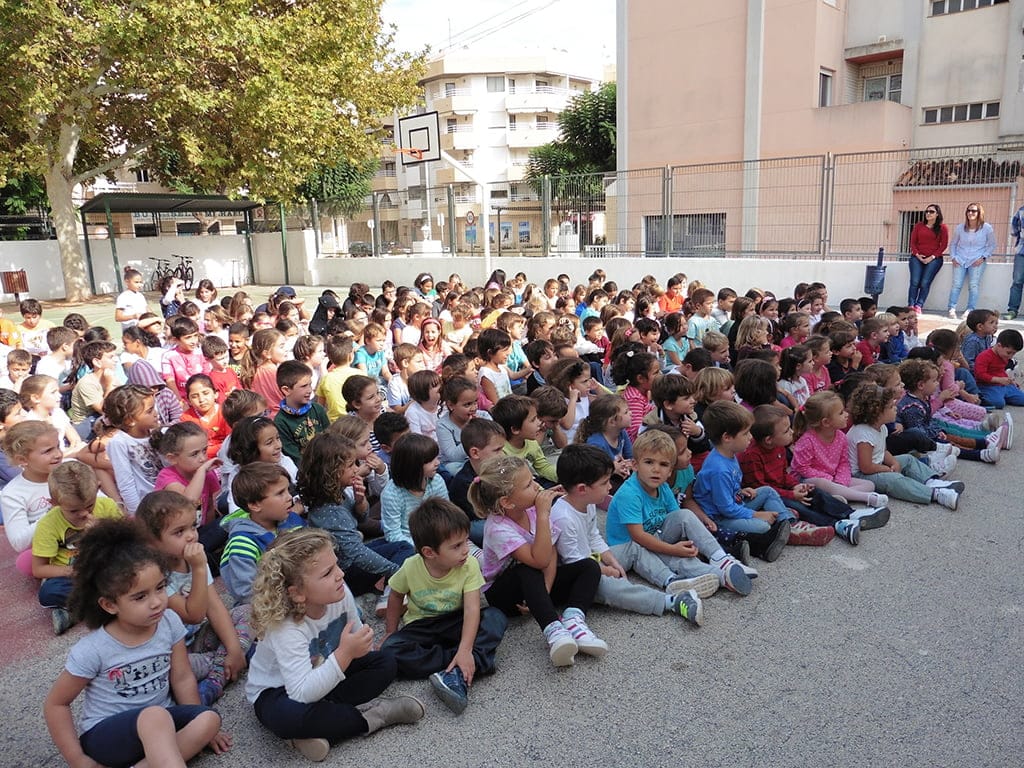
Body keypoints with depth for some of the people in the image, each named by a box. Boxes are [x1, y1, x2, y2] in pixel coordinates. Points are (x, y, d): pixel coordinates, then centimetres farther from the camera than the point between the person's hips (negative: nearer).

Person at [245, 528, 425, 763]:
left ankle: (321, 730, -19)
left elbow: (356, 633, 3)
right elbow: (302, 694, -44)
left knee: (385, 662, -7)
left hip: (323, 676, 7)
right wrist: (344, 654, -49)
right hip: (276, 691, -6)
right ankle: (371, 716, -19)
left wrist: (360, 647, -15)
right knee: (290, 716, -40)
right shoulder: (285, 628, -36)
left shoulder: (339, 594, -19)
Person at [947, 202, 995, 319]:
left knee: (973, 285, -12)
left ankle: (970, 310, -12)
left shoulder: (987, 228, -1)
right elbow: (952, 244, 16)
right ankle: (952, 309, -10)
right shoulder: (960, 228, 5)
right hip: (960, 260, 2)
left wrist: (983, 257, -8)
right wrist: (953, 257, 3)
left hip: (977, 261, -2)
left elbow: (991, 245, 5)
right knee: (956, 284, -9)